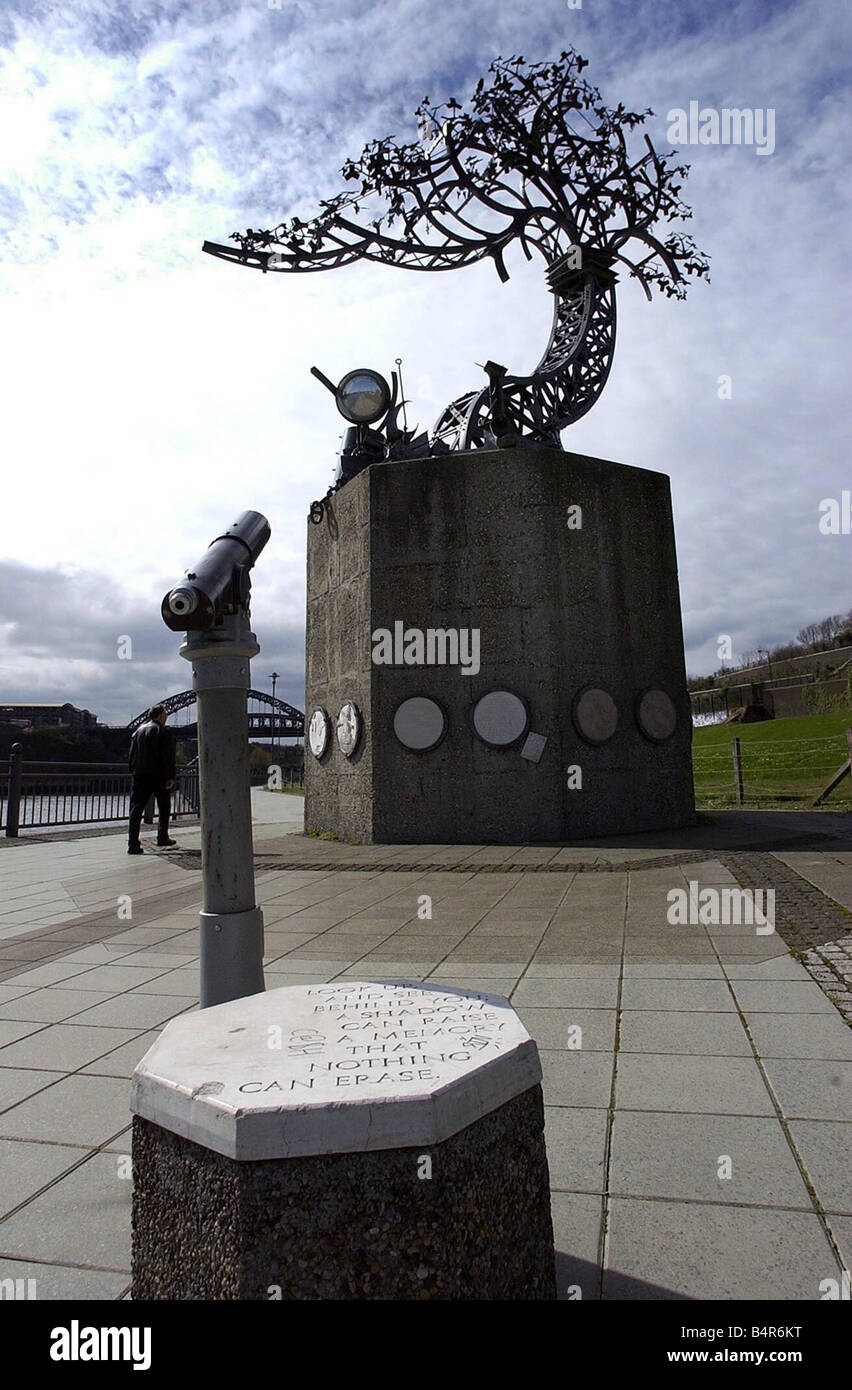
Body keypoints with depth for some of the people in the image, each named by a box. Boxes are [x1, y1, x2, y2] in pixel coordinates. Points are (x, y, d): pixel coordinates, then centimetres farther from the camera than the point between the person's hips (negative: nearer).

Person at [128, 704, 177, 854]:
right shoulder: (164, 732, -6)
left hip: (140, 775, 4)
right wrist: (172, 776, -11)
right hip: (159, 775, -4)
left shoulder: (139, 730, 13)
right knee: (164, 807, 15)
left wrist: (134, 772, 18)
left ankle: (133, 844, -5)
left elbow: (132, 754, 14)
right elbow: (169, 757, -12)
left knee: (136, 808, 1)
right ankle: (162, 837, 20)